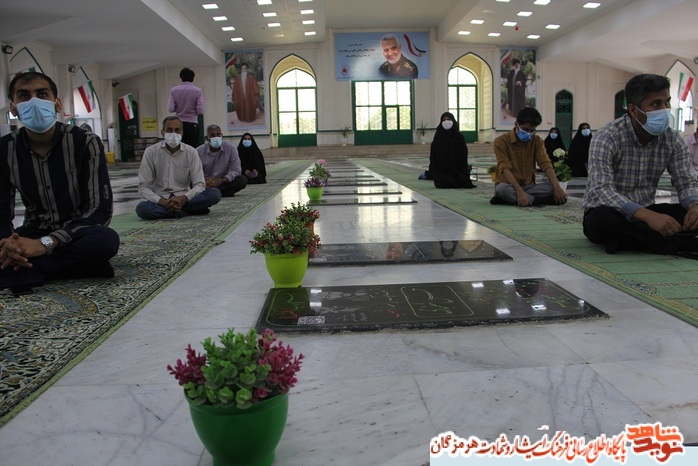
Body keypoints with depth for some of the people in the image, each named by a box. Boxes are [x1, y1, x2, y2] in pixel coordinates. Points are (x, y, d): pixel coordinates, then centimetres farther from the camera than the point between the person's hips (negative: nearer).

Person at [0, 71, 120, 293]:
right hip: (34, 232, 2)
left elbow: (100, 208, -22)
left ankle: (22, 271, -24)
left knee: (105, 240, -37)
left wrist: (46, 243, -33)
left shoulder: (85, 143, -15)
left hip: (79, 232, -2)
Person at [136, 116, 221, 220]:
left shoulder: (191, 152, 0)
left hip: (183, 199, 1)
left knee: (214, 193, -23)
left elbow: (199, 184, -5)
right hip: (161, 201, 0)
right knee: (141, 208, -34)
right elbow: (143, 186, -6)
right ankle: (187, 211, -20)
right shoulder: (151, 152, -3)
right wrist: (162, 202, -24)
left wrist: (184, 198, -26)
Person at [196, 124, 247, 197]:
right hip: (205, 183, -1)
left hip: (223, 183, 1)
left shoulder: (230, 148, -6)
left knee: (243, 180, -28)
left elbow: (237, 171, -12)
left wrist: (222, 180, -27)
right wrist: (203, 182, -32)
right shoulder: (199, 151, -6)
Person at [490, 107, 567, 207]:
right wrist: (520, 191, -36)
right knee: (501, 189, -39)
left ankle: (511, 198, -23)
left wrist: (557, 187, -27)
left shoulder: (537, 141, 3)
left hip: (528, 186, 4)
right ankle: (539, 200, -28)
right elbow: (505, 169, -22)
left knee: (551, 189, -24)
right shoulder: (501, 141, -11)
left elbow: (545, 164, -9)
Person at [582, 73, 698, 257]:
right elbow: (601, 190, -30)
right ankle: (682, 244, -29)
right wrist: (648, 216, -44)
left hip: (646, 213, 5)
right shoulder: (608, 137, -19)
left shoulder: (673, 139, -1)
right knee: (600, 219, -39)